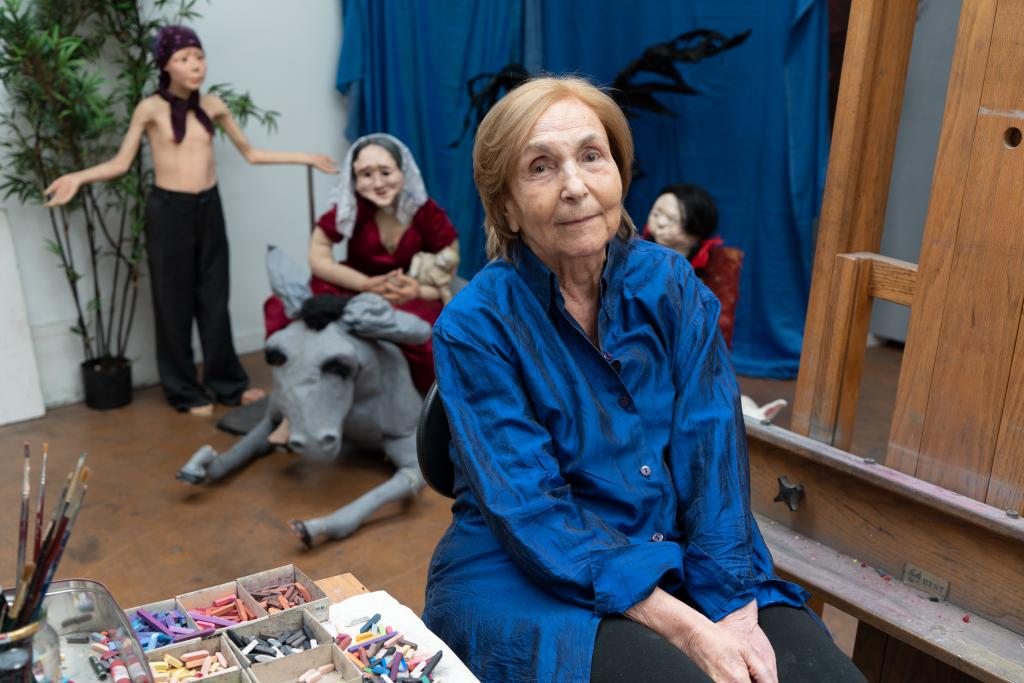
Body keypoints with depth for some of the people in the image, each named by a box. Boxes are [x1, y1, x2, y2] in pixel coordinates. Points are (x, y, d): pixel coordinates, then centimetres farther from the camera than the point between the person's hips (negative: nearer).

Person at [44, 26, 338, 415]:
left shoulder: (213, 105, 4)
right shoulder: (150, 109, -6)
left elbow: (251, 154, 12)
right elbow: (122, 163, -3)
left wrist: (304, 158, 10)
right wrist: (78, 177, -21)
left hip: (209, 208, 3)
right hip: (168, 210, -3)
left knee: (214, 298, 10)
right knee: (174, 302, 5)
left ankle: (227, 382, 21)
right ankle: (185, 390, 17)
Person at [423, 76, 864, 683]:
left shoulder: (671, 285, 0)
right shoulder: (475, 325, -11)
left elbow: (712, 453, -4)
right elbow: (532, 512, -16)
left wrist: (734, 609, -16)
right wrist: (688, 631, -22)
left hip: (679, 564, 4)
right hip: (531, 584, -3)